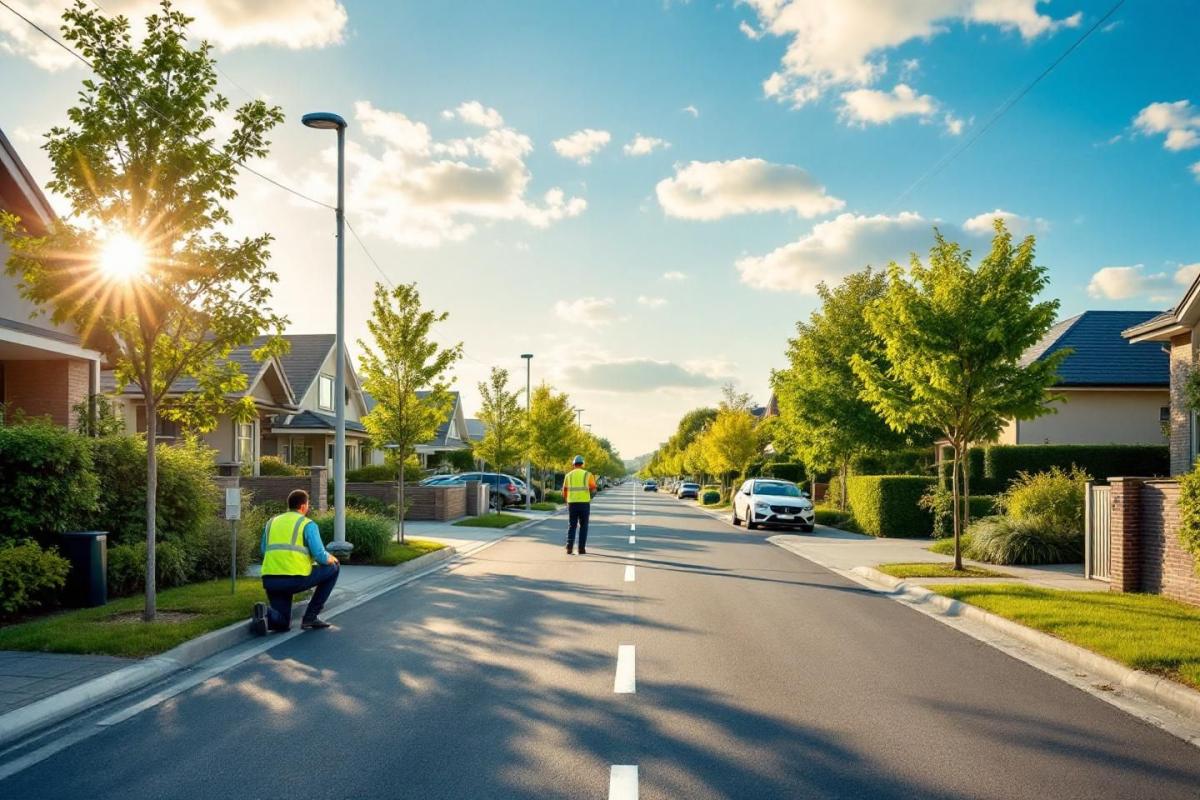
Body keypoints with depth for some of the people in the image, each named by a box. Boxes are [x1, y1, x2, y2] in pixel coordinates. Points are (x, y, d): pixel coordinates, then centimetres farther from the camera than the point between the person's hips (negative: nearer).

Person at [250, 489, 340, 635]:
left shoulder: (271, 523, 21)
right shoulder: (308, 524, 4)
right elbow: (320, 557, -4)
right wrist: (331, 559, 20)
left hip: (270, 580, 6)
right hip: (296, 578, -6)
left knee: (282, 624, 25)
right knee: (332, 569, 21)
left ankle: (265, 613, -12)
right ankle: (310, 616, 16)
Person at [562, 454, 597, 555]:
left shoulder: (568, 475, 6)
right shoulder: (587, 475, 0)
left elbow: (564, 492, 5)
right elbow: (593, 490, -3)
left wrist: (567, 501, 24)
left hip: (572, 503, 2)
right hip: (584, 503, -2)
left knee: (572, 526, 9)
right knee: (583, 527, 8)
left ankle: (569, 547, -6)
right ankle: (582, 549, 6)